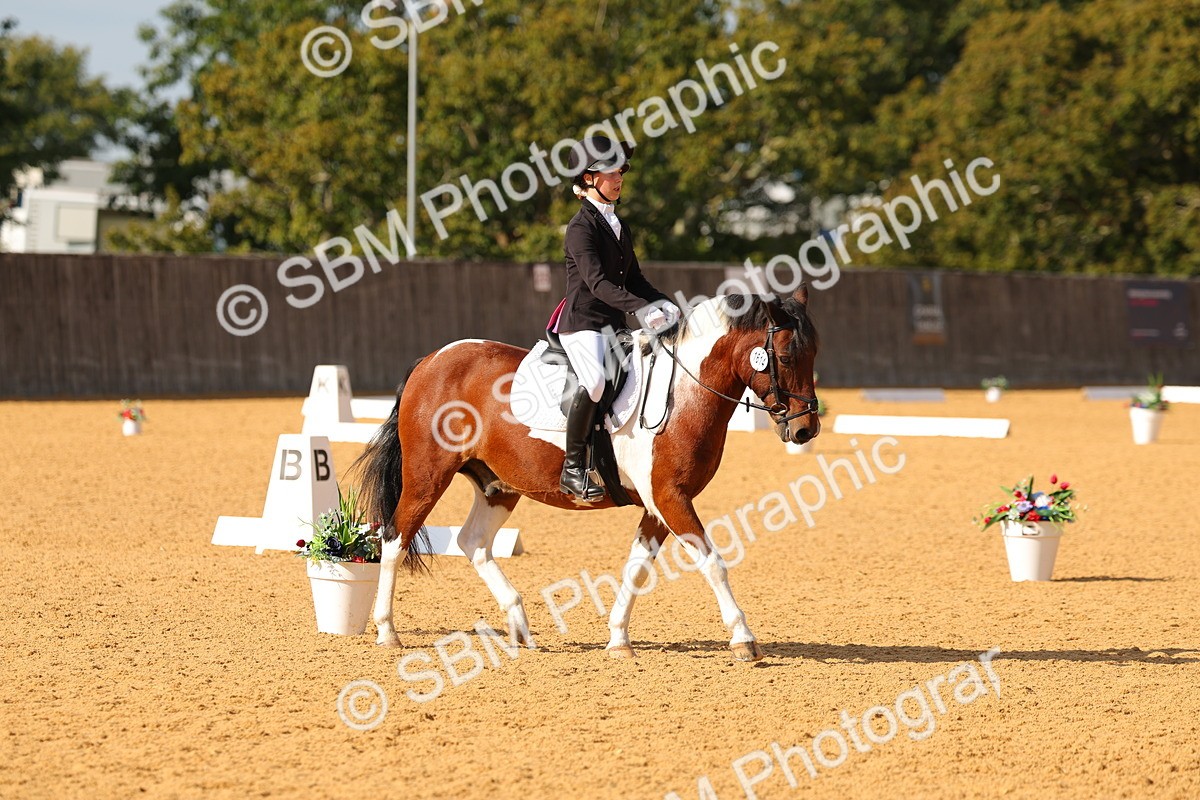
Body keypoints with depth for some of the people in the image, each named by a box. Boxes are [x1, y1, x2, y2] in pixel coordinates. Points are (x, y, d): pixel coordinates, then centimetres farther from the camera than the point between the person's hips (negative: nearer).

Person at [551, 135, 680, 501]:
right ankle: (573, 467, -25)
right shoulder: (581, 227, -10)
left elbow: (634, 279, 21)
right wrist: (642, 308, -33)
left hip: (614, 325, 9)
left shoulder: (619, 226, 17)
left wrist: (663, 304, 2)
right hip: (582, 322, -9)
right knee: (595, 380, -32)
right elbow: (596, 281, -22)